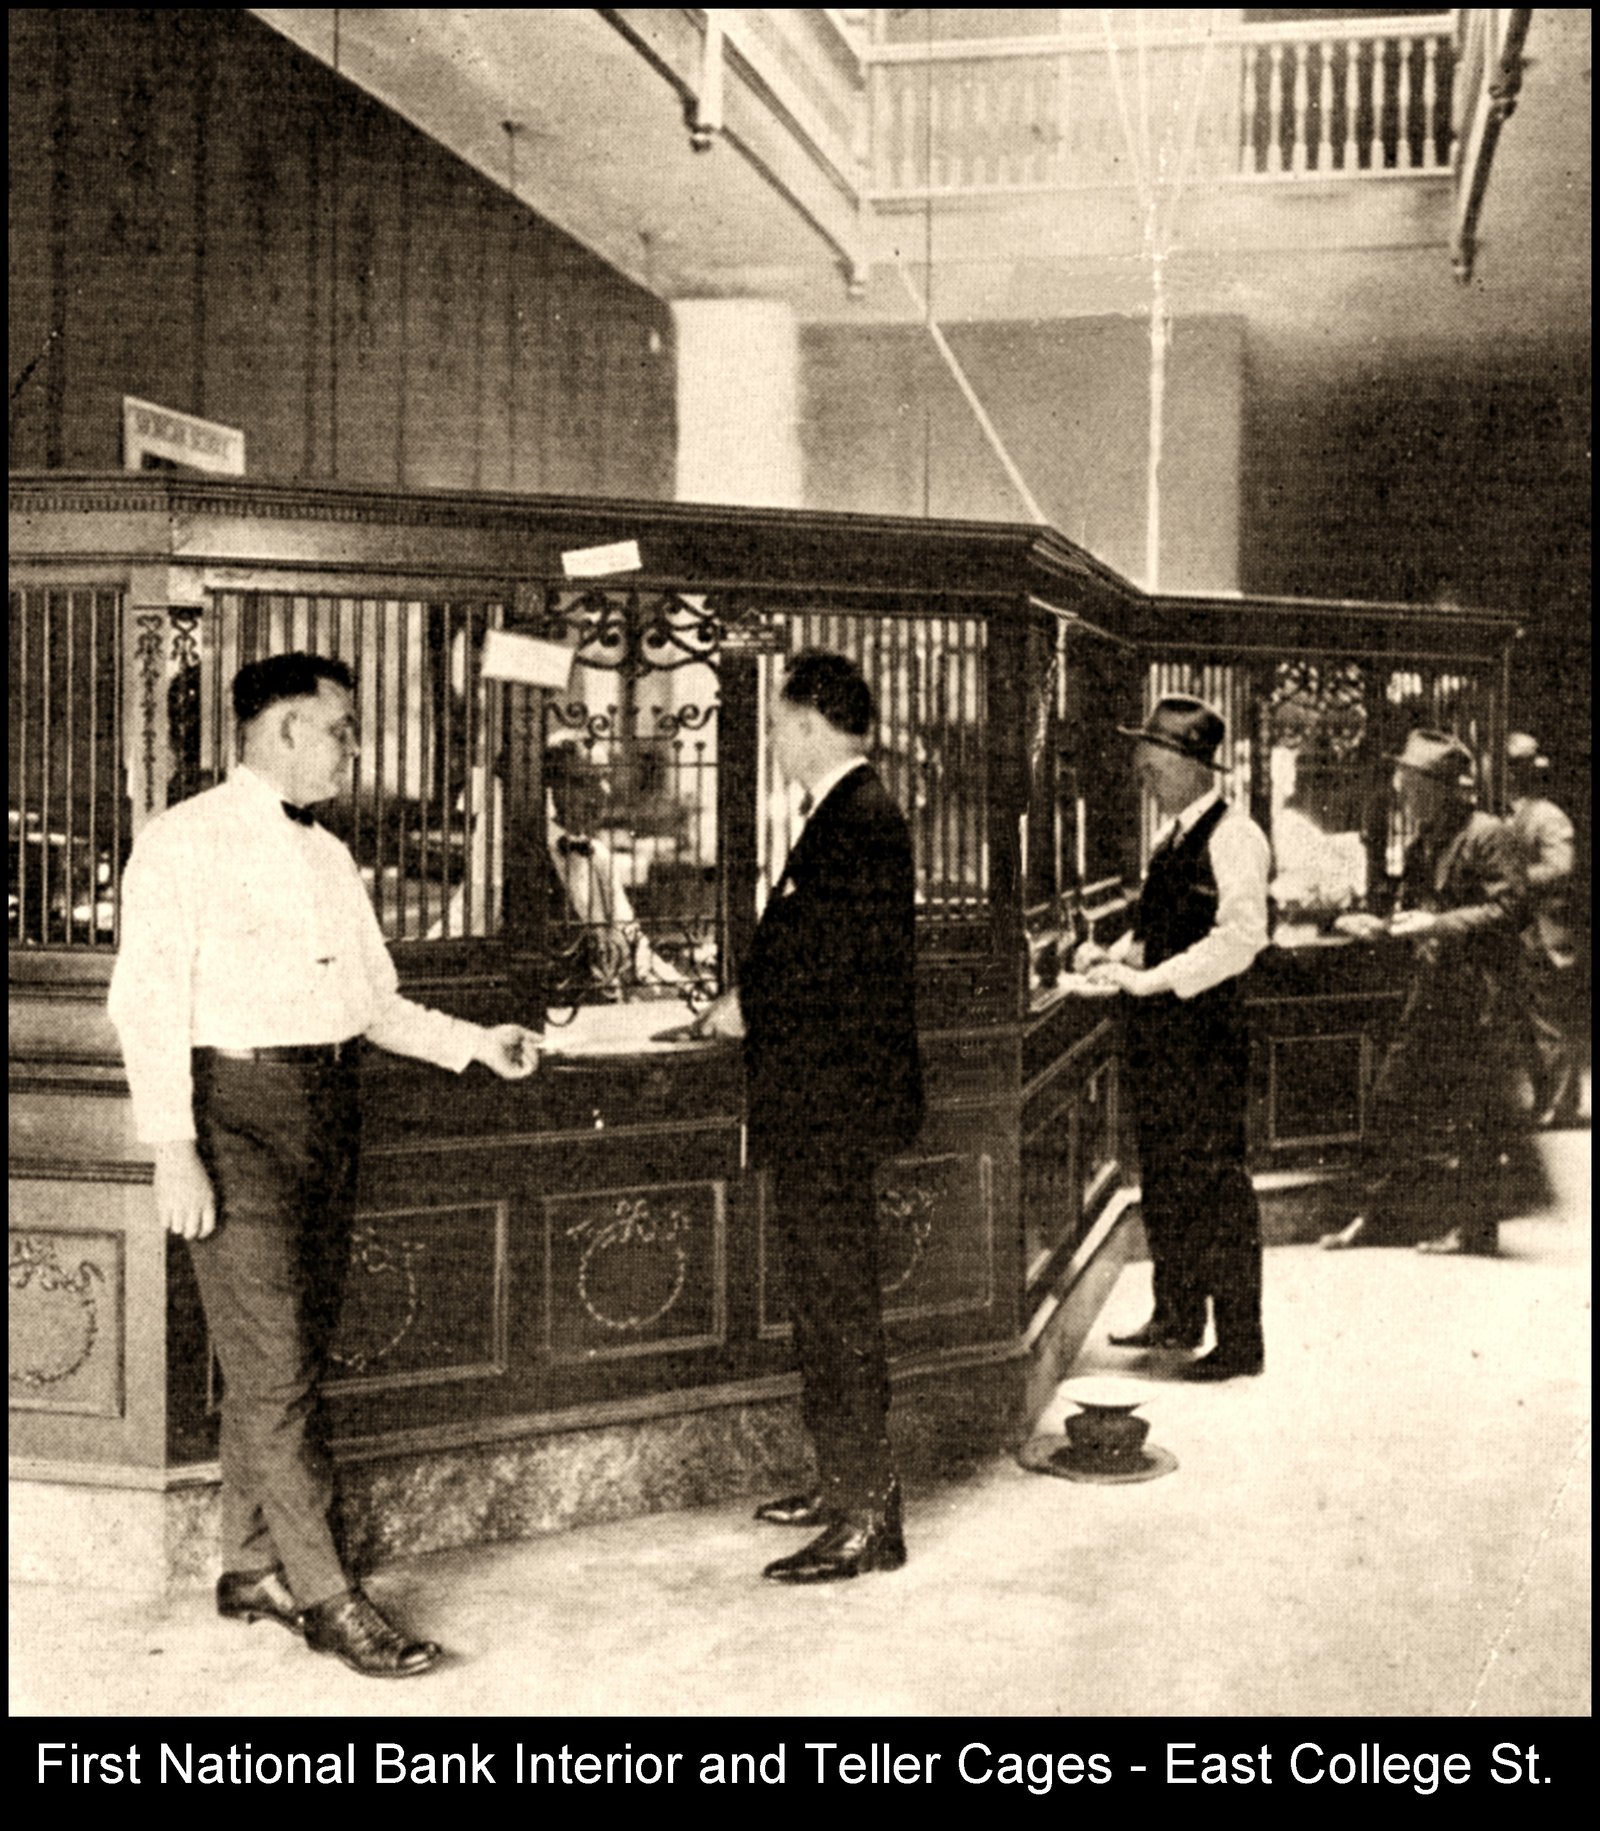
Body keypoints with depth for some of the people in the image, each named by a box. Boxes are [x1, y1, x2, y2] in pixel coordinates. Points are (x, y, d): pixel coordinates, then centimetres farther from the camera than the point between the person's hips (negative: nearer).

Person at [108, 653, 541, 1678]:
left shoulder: (329, 856, 16)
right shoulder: (187, 842, -6)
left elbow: (379, 1003, 20)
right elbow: (148, 1001, -12)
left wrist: (476, 1045, 7)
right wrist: (175, 1153, -18)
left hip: (330, 1109, 8)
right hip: (239, 1105, -7)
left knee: (298, 1354, 11)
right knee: (274, 1363, -5)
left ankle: (253, 1571, 24)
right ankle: (326, 1597, 2)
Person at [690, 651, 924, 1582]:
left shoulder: (861, 821, -18)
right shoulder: (847, 813, 14)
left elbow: (846, 971, -24)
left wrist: (751, 1005, -12)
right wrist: (748, 999, 8)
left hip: (835, 1109, -11)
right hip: (819, 1105, 11)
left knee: (841, 1308, -3)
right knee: (827, 1303, 19)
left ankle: (869, 1520, 5)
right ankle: (847, 1482, 31)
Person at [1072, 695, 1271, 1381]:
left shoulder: (1233, 837, -13)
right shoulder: (1172, 836, 15)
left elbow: (1241, 938, -22)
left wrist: (1151, 979, -25)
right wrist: (1113, 956, 6)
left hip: (1207, 1029, -9)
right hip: (1159, 1029, 9)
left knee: (1214, 1182, -4)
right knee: (1162, 1177, 16)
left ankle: (1239, 1341, 5)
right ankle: (1176, 1317, 29)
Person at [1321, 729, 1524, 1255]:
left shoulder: (1486, 836, -11)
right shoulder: (1422, 844, 14)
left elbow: (1508, 908, -18)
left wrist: (1437, 924, -22)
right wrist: (1380, 927, 5)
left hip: (1479, 998, -8)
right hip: (1430, 991, 8)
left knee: (1475, 1116, 0)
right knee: (1391, 1098, 8)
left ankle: (1474, 1226, 10)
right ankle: (1378, 1214, 17)